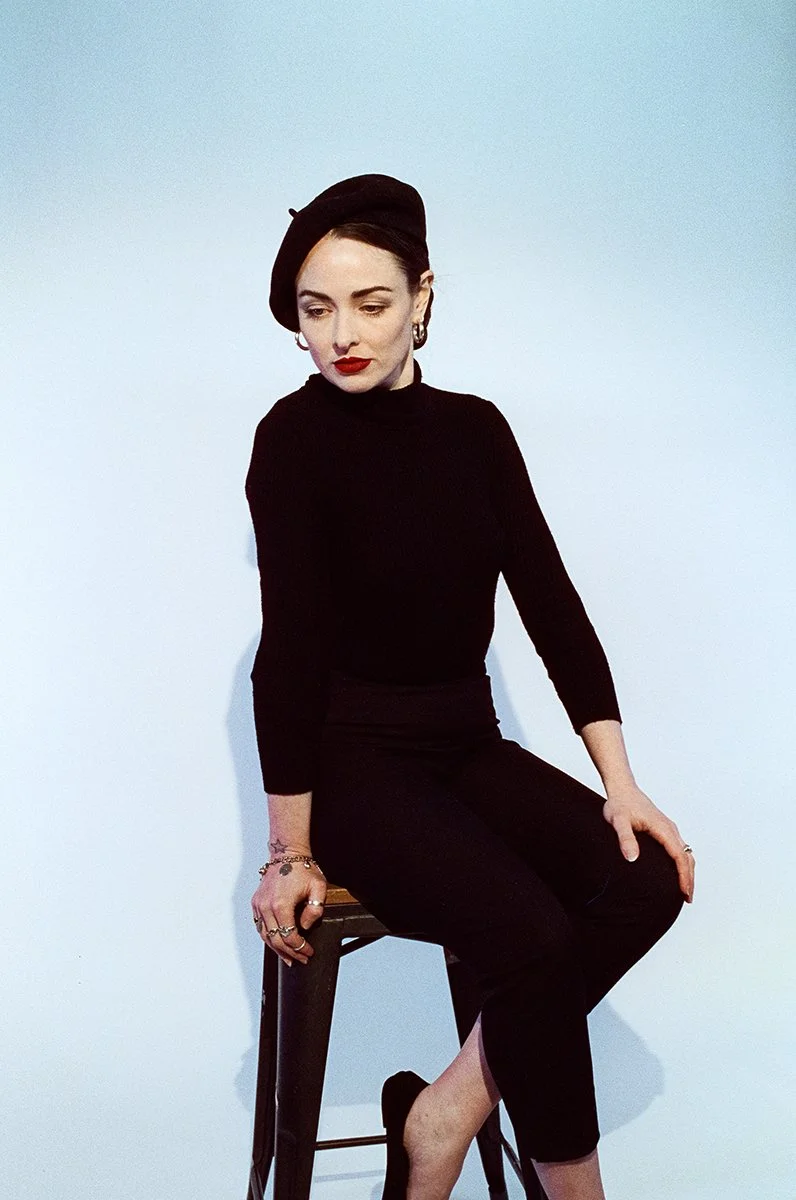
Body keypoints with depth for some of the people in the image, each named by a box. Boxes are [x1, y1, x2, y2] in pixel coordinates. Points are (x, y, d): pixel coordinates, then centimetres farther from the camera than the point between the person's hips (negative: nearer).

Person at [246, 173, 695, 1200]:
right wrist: (290, 855, -10)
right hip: (355, 761, -6)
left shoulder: (476, 428, 4)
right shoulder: (296, 435, -11)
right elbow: (291, 648, -14)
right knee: (537, 935, -26)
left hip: (470, 746, 6)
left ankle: (445, 1114, -4)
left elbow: (550, 603, 1)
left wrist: (621, 784, -5)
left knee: (647, 879, -16)